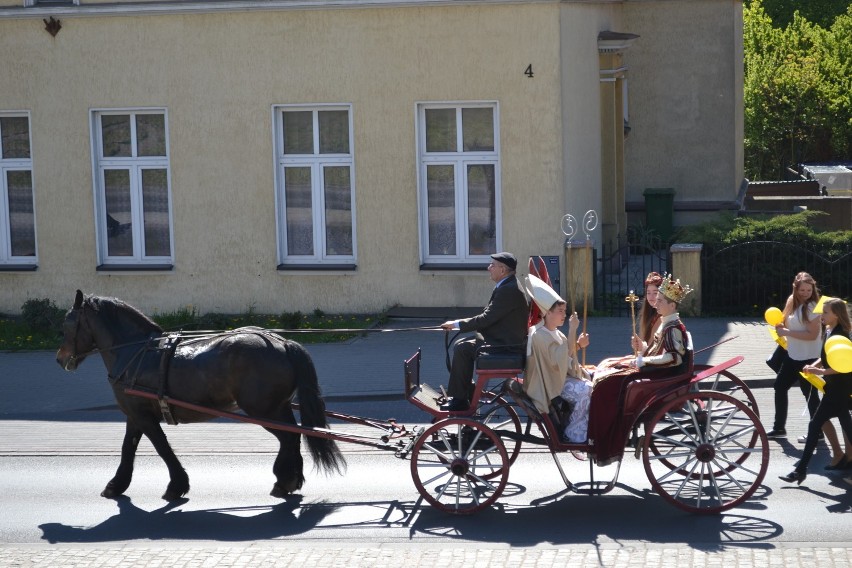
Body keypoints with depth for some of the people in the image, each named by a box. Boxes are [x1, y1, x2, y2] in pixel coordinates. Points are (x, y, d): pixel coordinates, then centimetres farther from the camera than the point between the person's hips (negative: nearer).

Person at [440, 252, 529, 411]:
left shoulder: (509, 290, -22)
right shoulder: (507, 286, 12)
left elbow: (486, 319, -22)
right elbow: (489, 316, 17)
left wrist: (457, 324, -12)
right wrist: (460, 323, 7)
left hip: (507, 346, -11)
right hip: (502, 339, 11)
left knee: (462, 349, -16)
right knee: (461, 346, 11)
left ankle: (460, 400, -8)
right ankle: (467, 392, 16)